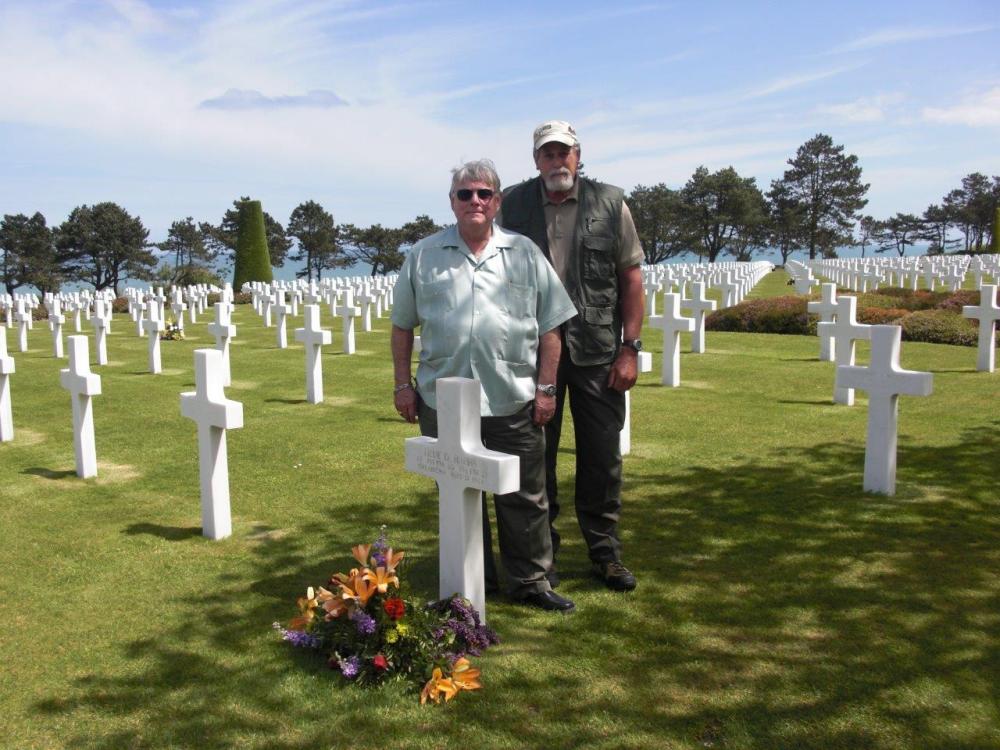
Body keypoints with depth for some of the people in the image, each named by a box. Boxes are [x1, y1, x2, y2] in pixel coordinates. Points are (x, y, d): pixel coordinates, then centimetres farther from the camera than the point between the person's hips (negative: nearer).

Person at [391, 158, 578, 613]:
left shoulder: (525, 254, 5)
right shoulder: (423, 256, 6)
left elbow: (550, 328, 4)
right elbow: (402, 326, 10)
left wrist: (545, 388, -1)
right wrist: (402, 385, 5)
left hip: (514, 403, -1)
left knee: (524, 498, 6)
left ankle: (531, 582, 22)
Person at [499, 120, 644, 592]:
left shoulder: (609, 203, 3)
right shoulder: (513, 205, 4)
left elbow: (631, 278, 2)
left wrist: (629, 348, -4)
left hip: (598, 353, 0)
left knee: (602, 456, 7)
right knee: (536, 456, 7)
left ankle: (605, 552, 23)